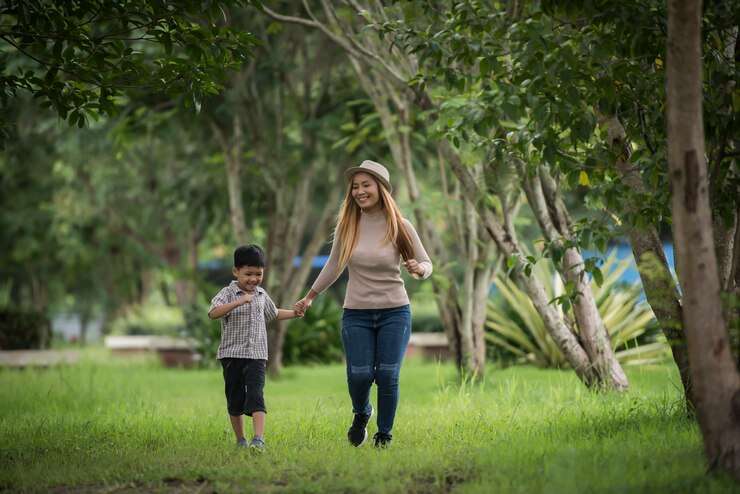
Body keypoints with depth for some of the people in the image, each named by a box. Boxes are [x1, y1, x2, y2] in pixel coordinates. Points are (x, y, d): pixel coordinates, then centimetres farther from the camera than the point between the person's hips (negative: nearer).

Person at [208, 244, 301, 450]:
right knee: (235, 399, 7)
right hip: (232, 354, -2)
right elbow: (213, 313, -27)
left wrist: (293, 313, 22)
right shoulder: (228, 293, -7)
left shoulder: (261, 295, 12)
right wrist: (239, 302, -36)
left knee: (255, 396, -13)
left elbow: (273, 313, 33)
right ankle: (240, 440, 19)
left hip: (256, 355, 2)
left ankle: (259, 439, -23)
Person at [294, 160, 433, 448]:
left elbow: (427, 264, 1)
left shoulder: (399, 227, -6)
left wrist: (419, 268, -23)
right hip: (356, 313, 1)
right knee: (359, 375, -8)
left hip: (395, 312, -1)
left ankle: (384, 434, 17)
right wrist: (310, 297, 21)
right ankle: (361, 414, 26)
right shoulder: (347, 226, 0)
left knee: (387, 376, -4)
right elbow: (334, 266, 14)